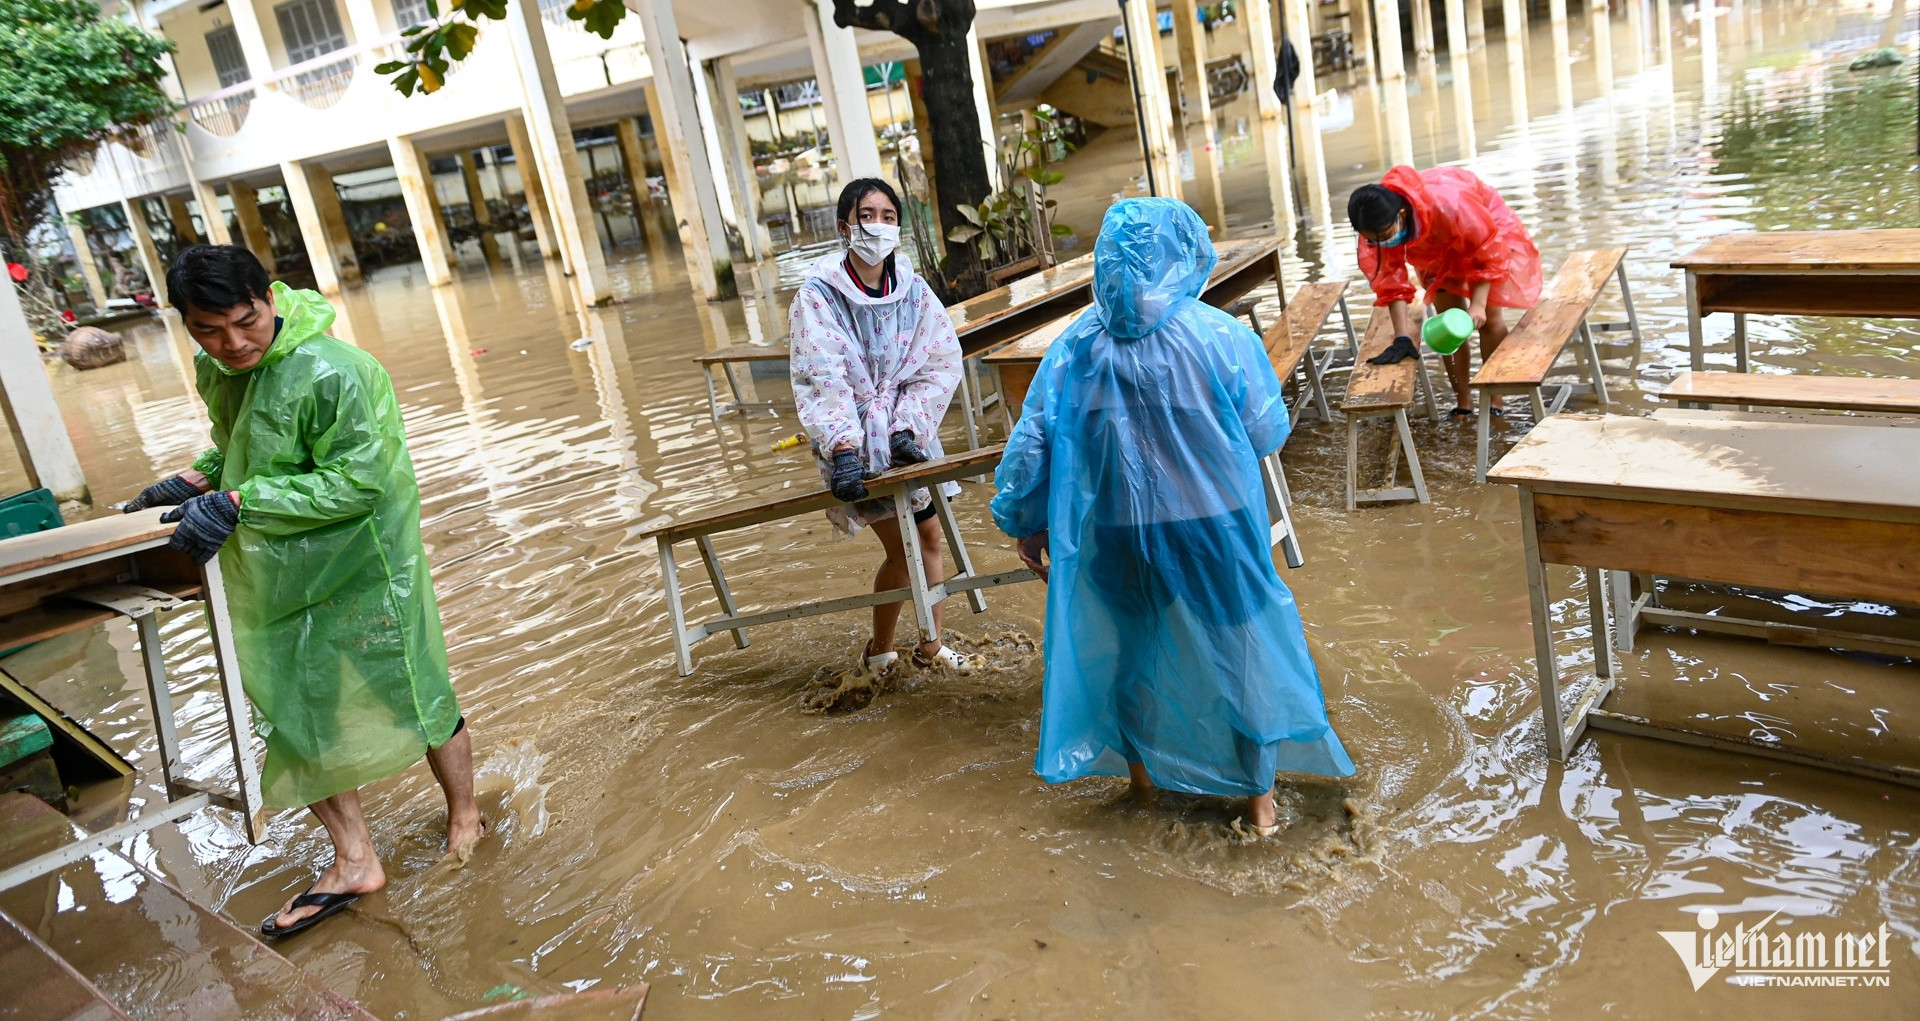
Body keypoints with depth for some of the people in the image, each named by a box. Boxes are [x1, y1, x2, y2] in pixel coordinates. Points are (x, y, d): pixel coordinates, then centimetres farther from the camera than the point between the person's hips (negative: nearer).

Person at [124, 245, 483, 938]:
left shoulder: (333, 374, -24)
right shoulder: (215, 370, 2)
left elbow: (355, 482, -26)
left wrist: (236, 503, -29)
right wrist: (195, 482, 1)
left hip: (360, 573, -7)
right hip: (276, 577, 8)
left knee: (414, 699, 8)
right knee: (295, 717, 12)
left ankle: (464, 817, 34)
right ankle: (354, 862, 28)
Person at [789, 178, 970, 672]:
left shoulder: (913, 289, -1)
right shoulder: (818, 295, -12)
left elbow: (941, 364, -5)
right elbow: (822, 378, -21)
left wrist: (907, 426, -17)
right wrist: (842, 446, -32)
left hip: (909, 434, 4)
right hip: (857, 442, -4)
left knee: (930, 538, 8)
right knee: (901, 548, -5)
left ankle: (931, 646, 25)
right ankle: (880, 651, 17)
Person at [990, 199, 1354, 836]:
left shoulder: (1075, 347, -6)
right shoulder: (1222, 339, -12)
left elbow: (1031, 442, -2)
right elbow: (1268, 434, -4)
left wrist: (1023, 521, 10)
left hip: (1114, 537, 2)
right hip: (1214, 528, -2)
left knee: (1131, 645, 22)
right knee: (1241, 648, 15)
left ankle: (1140, 766, 40)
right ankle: (1259, 797, 27)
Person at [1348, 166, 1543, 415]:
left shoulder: (1449, 204, -45)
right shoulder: (1378, 224, -32)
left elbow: (1489, 252, -31)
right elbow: (1390, 279, -26)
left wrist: (1478, 304, -35)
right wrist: (1402, 338, -31)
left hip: (1486, 232, -4)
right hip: (1437, 249, 4)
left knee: (1489, 317, -6)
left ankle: (1494, 402, 6)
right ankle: (1463, 404, 10)